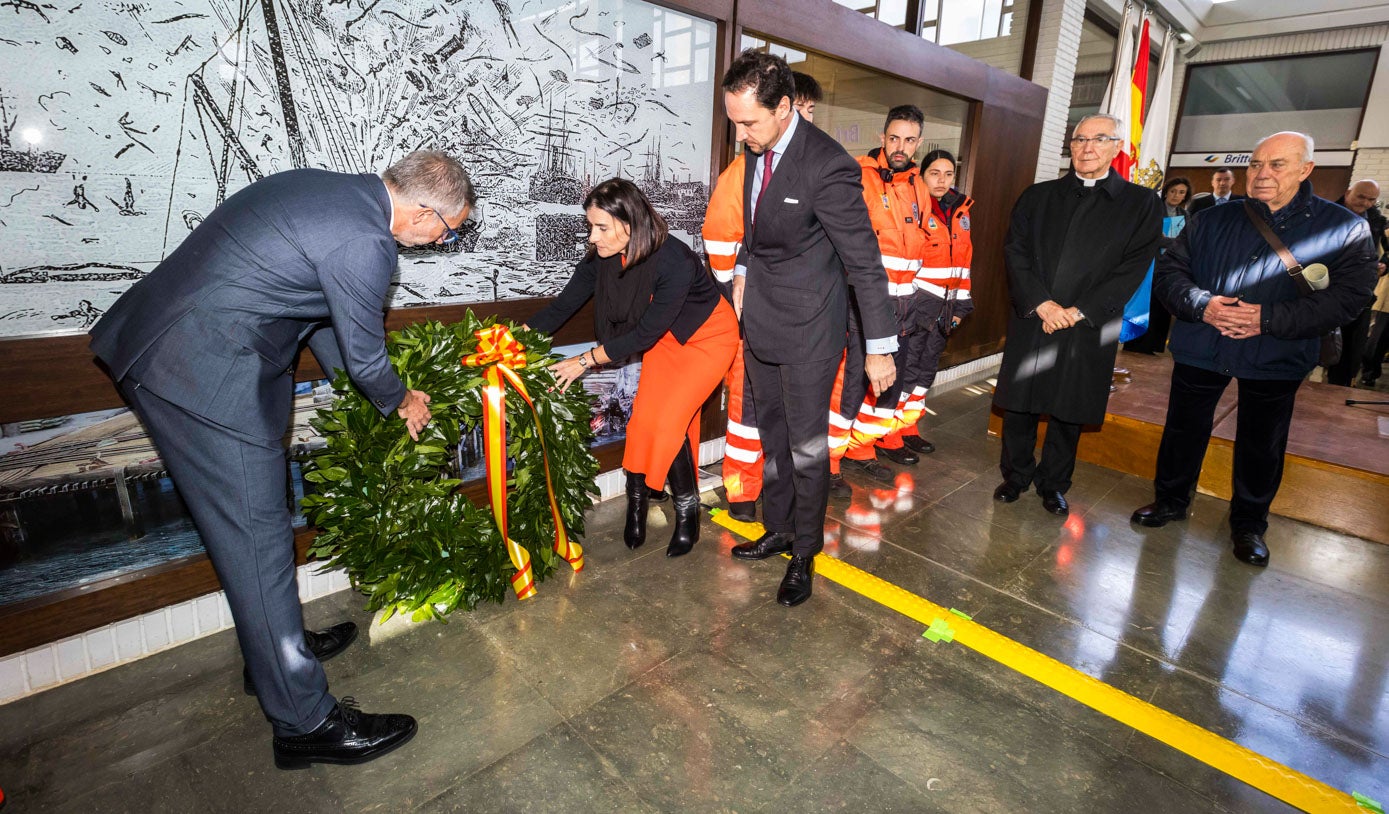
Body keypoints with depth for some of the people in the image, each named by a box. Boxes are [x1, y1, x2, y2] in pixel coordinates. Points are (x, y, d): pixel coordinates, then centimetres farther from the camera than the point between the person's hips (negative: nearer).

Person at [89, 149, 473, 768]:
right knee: (256, 536, -4)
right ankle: (306, 722, 9)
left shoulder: (331, 190, 10)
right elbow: (364, 355, -10)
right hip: (207, 376, -10)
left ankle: (273, 648, 38)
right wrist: (401, 402, 11)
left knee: (253, 523, 20)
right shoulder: (364, 242, -21)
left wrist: (381, 395, 26)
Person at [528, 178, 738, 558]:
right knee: (645, 416, -7)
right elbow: (563, 306, -9)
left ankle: (687, 512, 5)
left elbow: (646, 333, -28)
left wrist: (586, 360, -24)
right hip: (664, 336, 6)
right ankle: (637, 500, 13)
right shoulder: (601, 257, -17)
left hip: (707, 337, -5)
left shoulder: (674, 262, -35)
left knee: (668, 420, -15)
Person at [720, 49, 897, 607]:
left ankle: (805, 553, 25)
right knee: (772, 434, 18)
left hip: (808, 326, -8)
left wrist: (879, 348, -16)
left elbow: (864, 261, -19)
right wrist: (743, 272, 8)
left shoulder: (827, 166, -22)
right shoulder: (758, 150, 2)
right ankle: (779, 530, 37)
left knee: (806, 443, 5)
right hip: (760, 316, 8)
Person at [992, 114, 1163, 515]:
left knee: (1069, 412, 8)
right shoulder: (1037, 196, 9)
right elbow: (1015, 252, 1)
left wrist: (1078, 311, -13)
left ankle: (1053, 484, 24)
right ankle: (1015, 475, 24)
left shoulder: (1141, 203, 4)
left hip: (1088, 329, -1)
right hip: (1031, 321, 1)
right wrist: (1041, 303, -11)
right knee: (1019, 406, 6)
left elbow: (1133, 269, -3)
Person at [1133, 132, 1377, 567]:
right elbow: (1168, 270, 0)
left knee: (1261, 446, 11)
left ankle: (1249, 523, 30)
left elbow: (1350, 293, -9)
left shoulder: (1346, 228, -1)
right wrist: (1201, 304, -19)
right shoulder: (1212, 221, 5)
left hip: (1275, 359, -1)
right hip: (1200, 348, 1)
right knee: (1183, 431, 11)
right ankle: (1171, 500, 31)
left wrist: (1270, 318, -22)